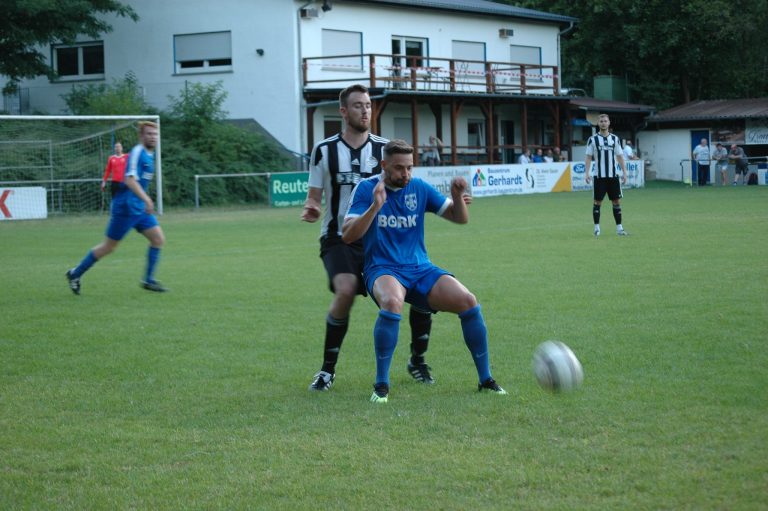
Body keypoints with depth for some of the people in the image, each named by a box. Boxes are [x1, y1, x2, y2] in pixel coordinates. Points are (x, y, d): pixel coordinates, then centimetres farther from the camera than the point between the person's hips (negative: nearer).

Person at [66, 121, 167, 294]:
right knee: (109, 247, -1)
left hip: (140, 208, 9)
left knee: (158, 239, -1)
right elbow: (130, 179, -27)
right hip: (126, 208, -9)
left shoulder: (150, 155, 13)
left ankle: (148, 280, 5)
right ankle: (75, 274, 13)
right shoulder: (137, 152, -16)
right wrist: (146, 199, -34)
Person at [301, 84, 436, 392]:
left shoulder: (384, 148, 6)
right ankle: (328, 369, -14)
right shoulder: (324, 151, 2)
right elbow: (314, 198, 6)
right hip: (339, 239, -3)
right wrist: (311, 209, -19)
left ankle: (417, 361, 13)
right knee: (346, 290, -31)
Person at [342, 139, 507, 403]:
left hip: (420, 268, 4)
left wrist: (457, 196, -13)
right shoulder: (366, 189, -2)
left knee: (468, 301, -17)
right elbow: (348, 235, -11)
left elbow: (460, 218, 9)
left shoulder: (419, 188, 7)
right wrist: (375, 207, -24)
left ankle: (485, 380, -3)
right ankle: (381, 386, -24)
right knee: (392, 302, -38)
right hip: (383, 270, -4)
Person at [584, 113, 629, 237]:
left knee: (617, 201, 2)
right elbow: (589, 157, 1)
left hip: (613, 175, 2)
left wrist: (624, 172, 3)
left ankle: (619, 228, 8)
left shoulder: (615, 139, 8)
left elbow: (620, 156, 9)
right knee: (597, 201, 0)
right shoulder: (593, 139, 1)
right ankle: (597, 228, 7)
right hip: (599, 176, -2)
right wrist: (587, 172, -10)